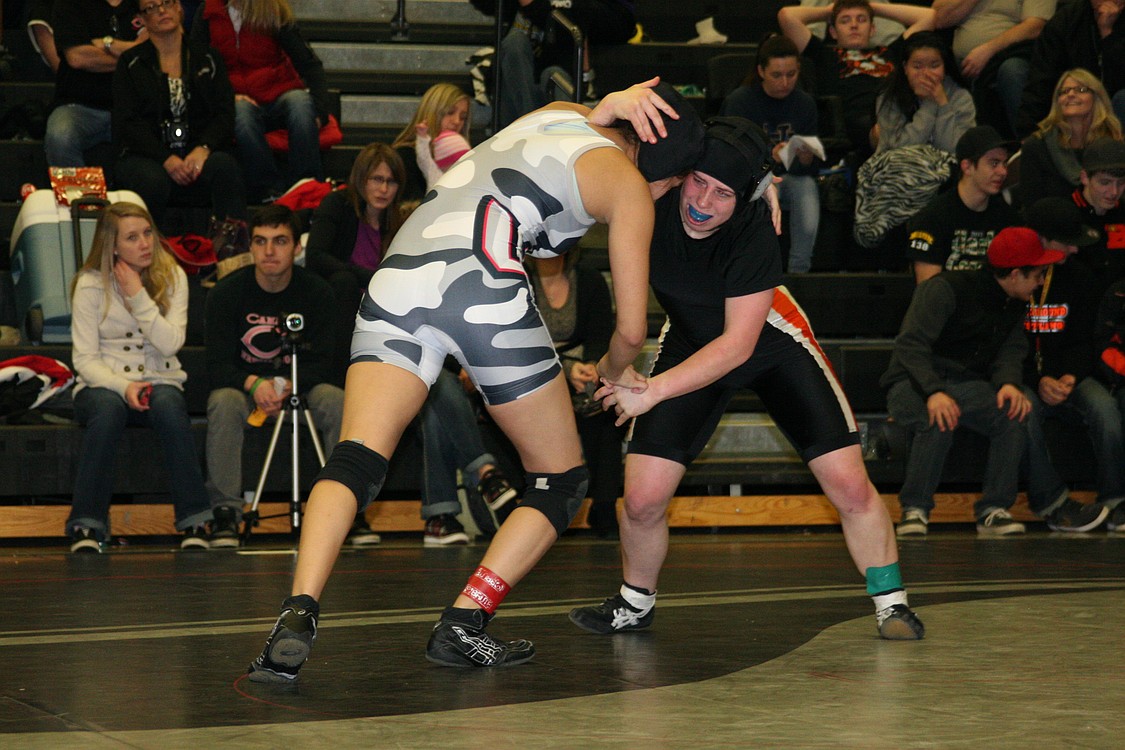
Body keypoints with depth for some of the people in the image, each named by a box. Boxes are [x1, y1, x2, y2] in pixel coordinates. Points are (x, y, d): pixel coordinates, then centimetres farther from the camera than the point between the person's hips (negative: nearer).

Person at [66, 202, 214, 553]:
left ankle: (194, 521, -32)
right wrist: (123, 386, -23)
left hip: (160, 381, 1)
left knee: (168, 405, -35)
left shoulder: (172, 276, 3)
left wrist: (138, 296, -15)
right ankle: (86, 525, -33)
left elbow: (171, 343, -9)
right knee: (109, 409, -37)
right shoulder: (90, 284, -2)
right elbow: (84, 358, -6)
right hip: (102, 383, -1)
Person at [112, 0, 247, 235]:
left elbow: (225, 114, 6)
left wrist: (203, 149, -15)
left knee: (225, 166, -33)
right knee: (153, 180, -36)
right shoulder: (130, 64, 10)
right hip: (146, 157, -1)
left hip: (198, 154, 1)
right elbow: (127, 123, 0)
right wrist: (166, 159, -15)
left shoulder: (207, 59, 16)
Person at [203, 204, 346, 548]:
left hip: (300, 387, 1)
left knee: (337, 401, -30)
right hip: (243, 385, -1)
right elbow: (217, 366, -12)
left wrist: (285, 386, -27)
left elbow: (322, 363, -7)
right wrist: (254, 384, -32)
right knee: (223, 402, -34)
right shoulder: (226, 293, -9)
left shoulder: (317, 291, -6)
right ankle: (226, 512, -30)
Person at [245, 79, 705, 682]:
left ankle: (299, 614, -28)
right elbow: (632, 328, 14)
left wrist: (609, 107, 37)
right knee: (561, 479, 12)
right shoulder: (628, 185, 13)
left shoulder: (557, 114, 29)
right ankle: (463, 624, 0)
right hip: (483, 283, -5)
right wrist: (612, 373, 35)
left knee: (355, 462, -6)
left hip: (399, 273, 6)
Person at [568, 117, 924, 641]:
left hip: (770, 340, -2)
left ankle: (890, 603, 10)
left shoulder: (753, 234, -33)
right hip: (689, 340, 2)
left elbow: (737, 344, -31)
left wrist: (653, 390, -36)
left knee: (849, 485, -11)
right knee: (643, 497, -9)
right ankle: (635, 604, 19)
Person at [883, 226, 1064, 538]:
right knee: (940, 420, -38)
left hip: (967, 384, 6)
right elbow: (910, 344, -23)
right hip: (913, 384, -6)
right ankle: (915, 510, -22)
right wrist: (934, 392, -39)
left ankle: (993, 510, -17)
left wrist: (1009, 382, -23)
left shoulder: (1016, 305, 11)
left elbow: (1011, 351, 3)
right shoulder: (946, 289, -15)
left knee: (1015, 413, -24)